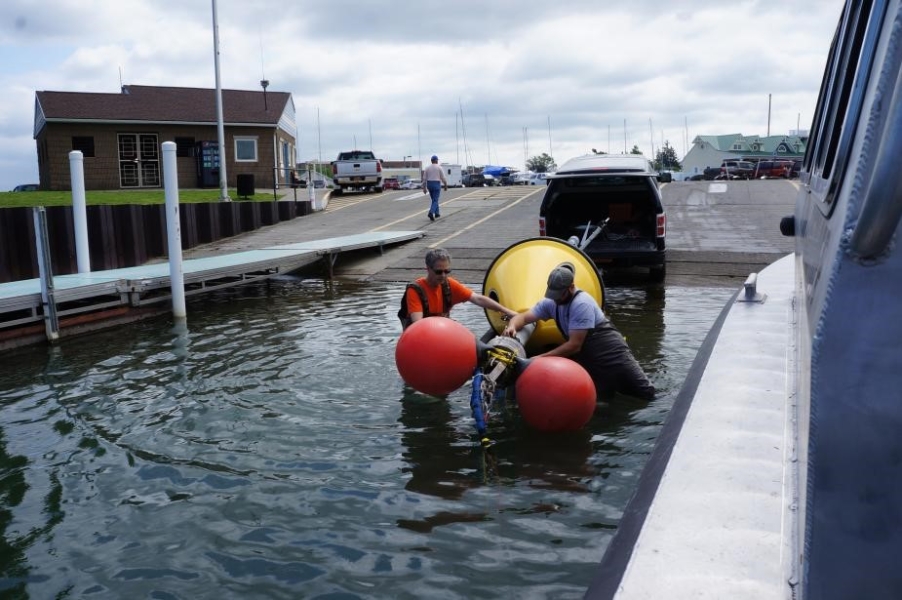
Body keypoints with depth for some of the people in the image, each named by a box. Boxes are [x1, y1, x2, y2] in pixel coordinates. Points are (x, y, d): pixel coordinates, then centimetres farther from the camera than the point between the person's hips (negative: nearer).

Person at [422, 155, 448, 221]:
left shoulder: (427, 168, 5)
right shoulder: (439, 168, -5)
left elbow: (424, 179, 3)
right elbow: (443, 178, -5)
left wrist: (424, 188, 7)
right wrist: (446, 186, 8)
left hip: (429, 185, 5)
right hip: (436, 184, -5)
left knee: (434, 199, 21)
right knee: (435, 201, -7)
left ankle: (436, 213, 27)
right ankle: (431, 212, -29)